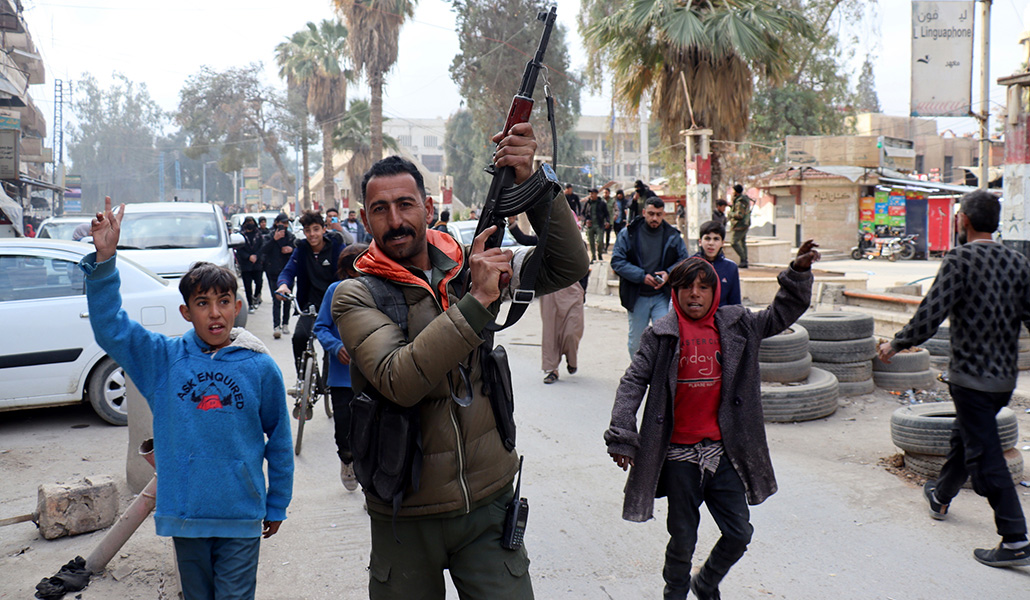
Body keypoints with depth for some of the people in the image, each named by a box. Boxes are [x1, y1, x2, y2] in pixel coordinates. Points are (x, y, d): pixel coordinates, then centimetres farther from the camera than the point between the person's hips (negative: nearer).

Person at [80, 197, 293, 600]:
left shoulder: (260, 366, -6)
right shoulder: (164, 358, -2)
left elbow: (279, 440, 2)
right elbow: (109, 326, -11)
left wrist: (277, 505, 7)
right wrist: (104, 259, -22)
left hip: (241, 517, -2)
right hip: (184, 513, 2)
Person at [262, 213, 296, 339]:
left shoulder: (291, 236, 8)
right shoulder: (270, 236, 1)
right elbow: (264, 250, -15)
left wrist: (291, 249, -12)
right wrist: (274, 239, -26)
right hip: (274, 273, -3)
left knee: (287, 299, 7)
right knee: (276, 299, -11)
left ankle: (285, 324, 20)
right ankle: (276, 327, -18)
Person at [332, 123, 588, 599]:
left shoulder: (468, 266, 0)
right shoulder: (355, 296, -9)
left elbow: (568, 266, -9)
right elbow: (399, 381, -25)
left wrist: (531, 182, -22)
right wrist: (477, 300, -28)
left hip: (488, 503, 2)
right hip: (407, 516, -1)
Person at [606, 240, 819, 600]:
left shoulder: (735, 327, 5)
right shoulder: (661, 336, -3)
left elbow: (783, 313, 12)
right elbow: (633, 383, -3)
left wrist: (799, 272, -1)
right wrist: (621, 436, -11)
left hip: (723, 450, 3)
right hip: (679, 455, -3)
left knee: (739, 534, 6)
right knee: (683, 539, 8)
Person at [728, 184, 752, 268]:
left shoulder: (740, 202, -20)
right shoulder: (745, 198, 11)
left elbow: (739, 215, -25)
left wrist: (731, 213, -8)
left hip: (740, 225, -10)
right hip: (745, 224, 10)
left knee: (734, 242, -11)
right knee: (743, 243, 13)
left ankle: (743, 260, -12)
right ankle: (745, 262, 13)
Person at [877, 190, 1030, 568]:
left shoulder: (960, 259, -14)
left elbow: (930, 315, -19)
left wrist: (896, 344, -5)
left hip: (972, 377, -7)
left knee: (985, 455, -3)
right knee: (963, 437, 25)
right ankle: (941, 496, 46)